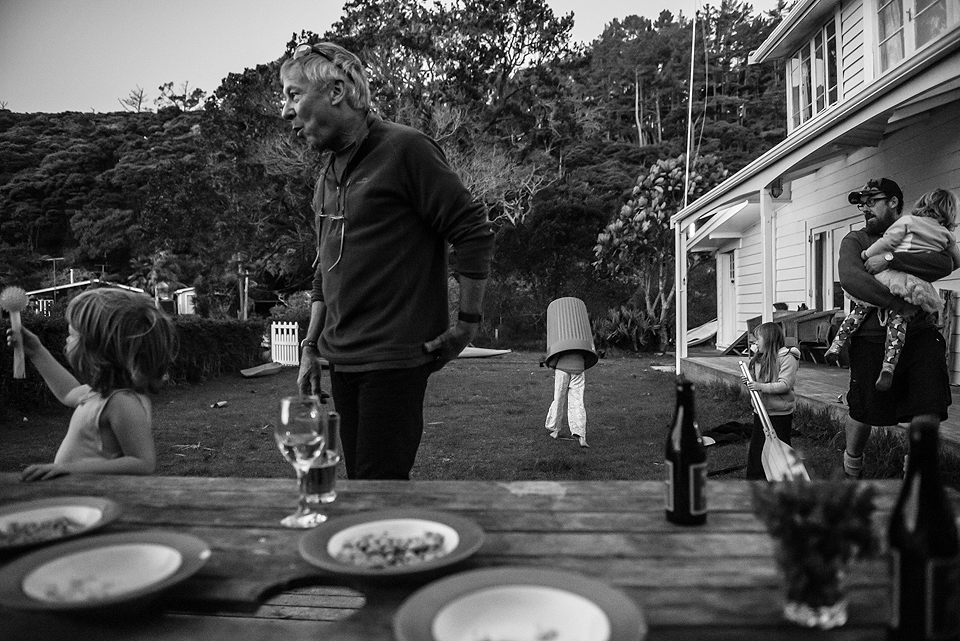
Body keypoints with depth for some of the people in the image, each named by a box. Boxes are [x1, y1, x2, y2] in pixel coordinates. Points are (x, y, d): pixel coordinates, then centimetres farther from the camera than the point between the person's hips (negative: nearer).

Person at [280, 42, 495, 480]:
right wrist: (311, 347, 15)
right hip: (342, 362, 7)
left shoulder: (405, 150, -9)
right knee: (360, 476, 13)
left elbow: (475, 234, -9)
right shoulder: (328, 174, 15)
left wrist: (467, 322, -9)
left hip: (395, 359, -7)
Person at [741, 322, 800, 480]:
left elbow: (785, 385, -22)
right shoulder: (758, 358, 11)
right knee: (756, 446, 10)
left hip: (780, 414, -7)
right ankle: (754, 479, 20)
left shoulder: (787, 358, -13)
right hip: (760, 411, 7)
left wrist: (761, 386, -28)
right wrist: (749, 382, -1)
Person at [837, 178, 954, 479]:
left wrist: (891, 258, -18)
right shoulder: (855, 240, 6)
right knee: (862, 413, 5)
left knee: (929, 414, -6)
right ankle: (851, 469, 33)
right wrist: (896, 304, -21)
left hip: (919, 334, 1)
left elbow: (944, 264, -10)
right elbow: (849, 277, -15)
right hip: (872, 338, -1)